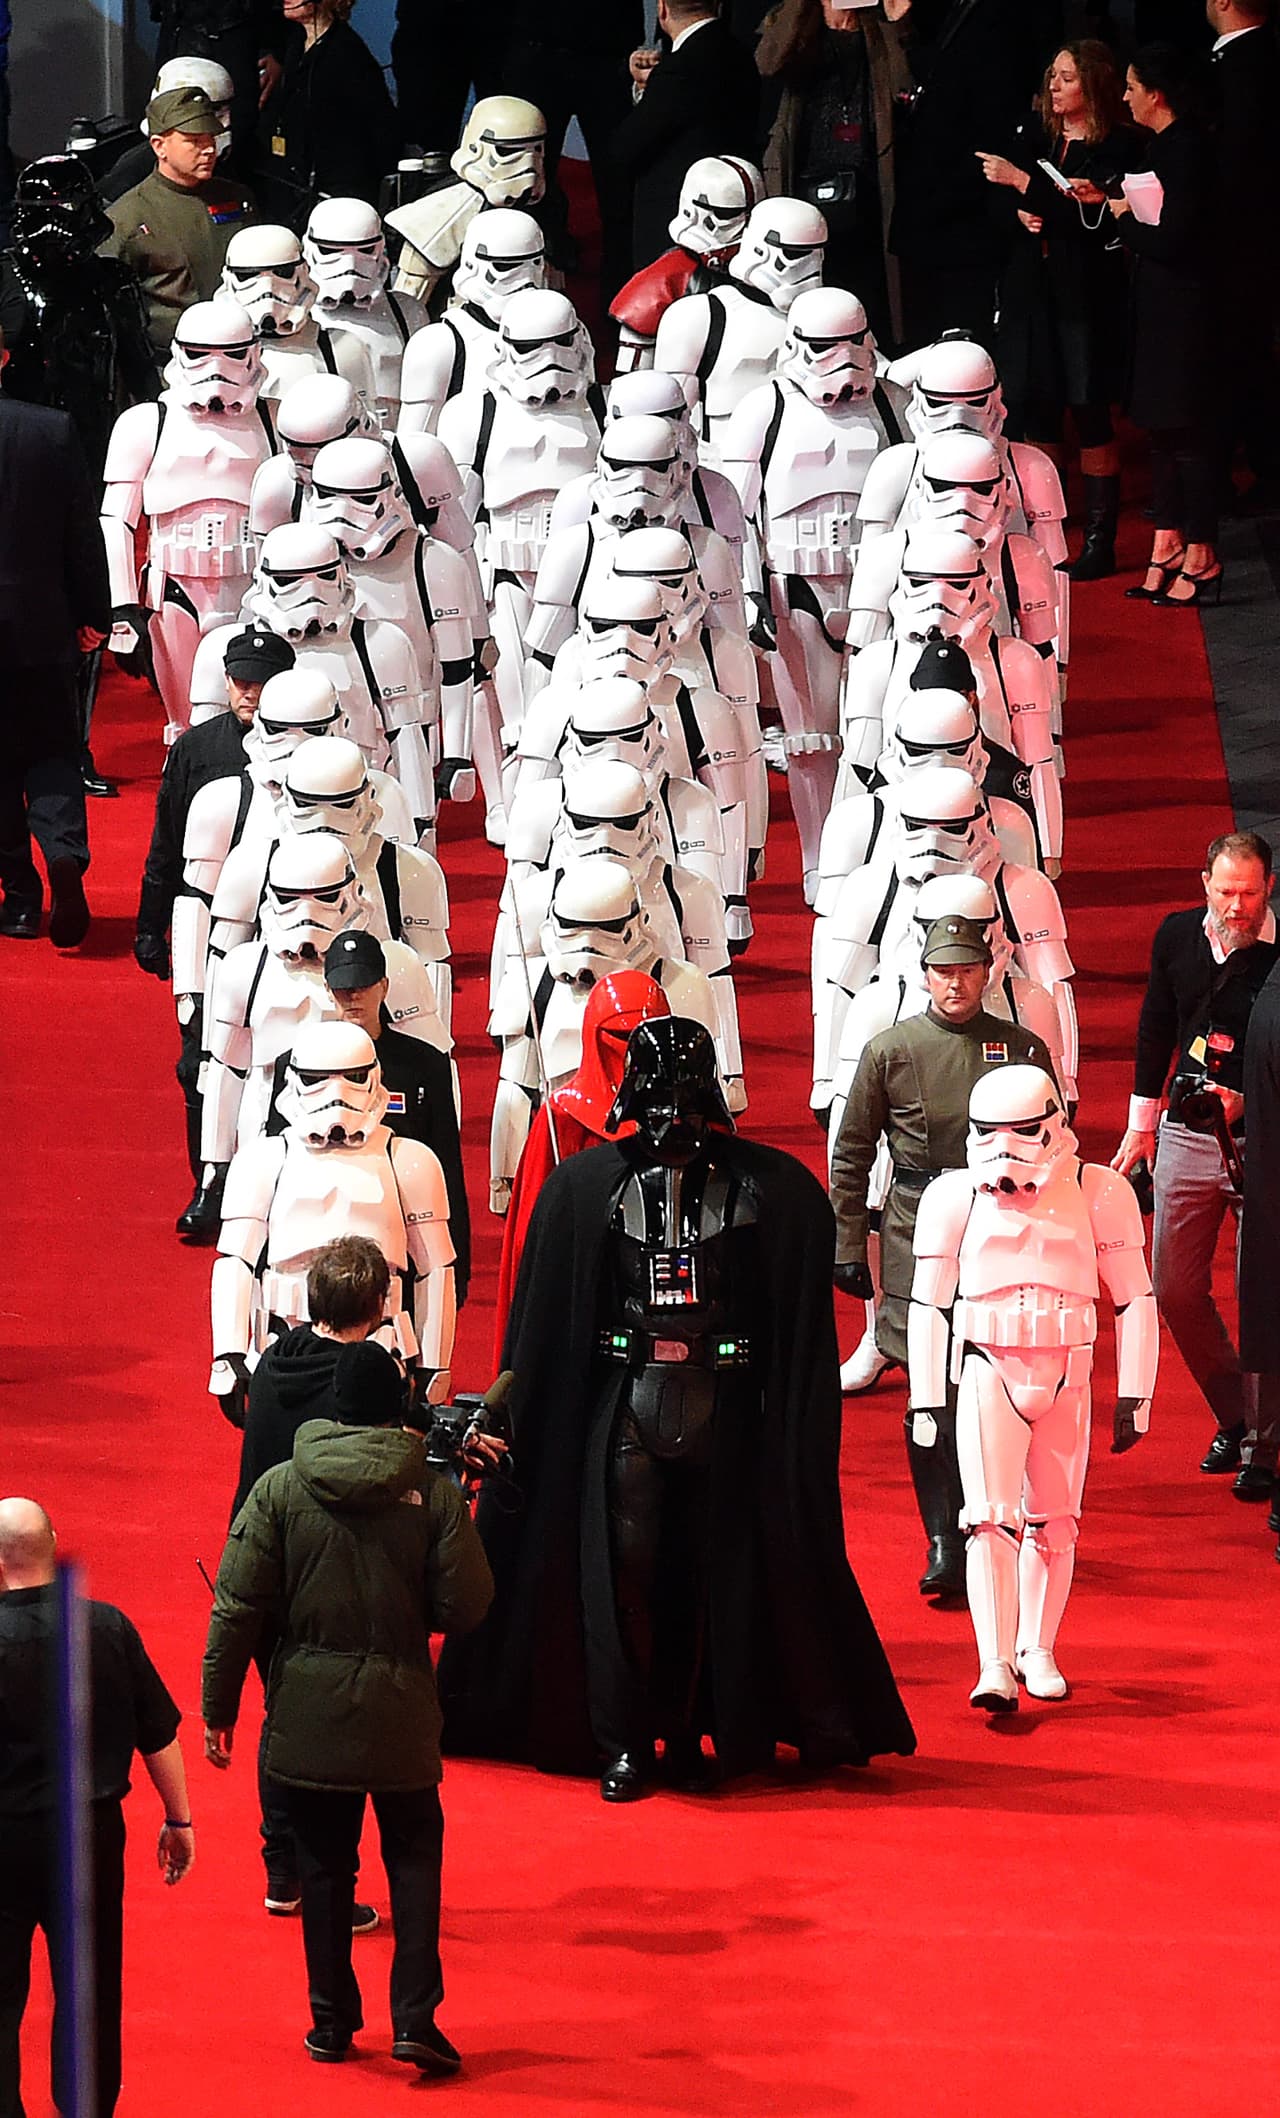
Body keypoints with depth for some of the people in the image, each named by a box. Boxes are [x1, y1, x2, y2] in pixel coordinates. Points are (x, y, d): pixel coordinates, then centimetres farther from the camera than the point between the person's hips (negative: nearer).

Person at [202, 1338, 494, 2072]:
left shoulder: (280, 1489, -6)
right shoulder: (434, 1494, -8)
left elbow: (239, 1608, -6)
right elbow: (466, 1606, -8)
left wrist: (220, 1707, 2)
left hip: (308, 1710, 1)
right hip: (401, 1712, -1)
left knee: (325, 1867, 12)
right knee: (414, 1859, 11)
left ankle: (332, 2020, 18)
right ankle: (415, 2018, 2)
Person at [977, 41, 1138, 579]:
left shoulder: (1116, 146, -9)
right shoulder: (1033, 132, 8)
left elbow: (1089, 212, -19)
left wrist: (1022, 182, -20)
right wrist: (1020, 212, -5)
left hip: (1086, 291, -5)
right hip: (1033, 286, 5)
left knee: (1090, 414, -2)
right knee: (1033, 410, 4)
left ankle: (1099, 542, 4)